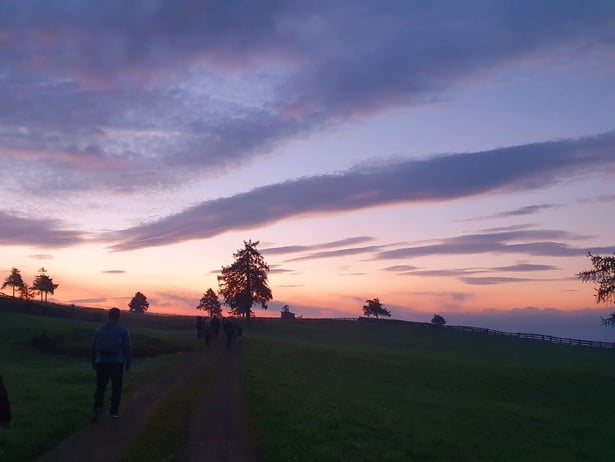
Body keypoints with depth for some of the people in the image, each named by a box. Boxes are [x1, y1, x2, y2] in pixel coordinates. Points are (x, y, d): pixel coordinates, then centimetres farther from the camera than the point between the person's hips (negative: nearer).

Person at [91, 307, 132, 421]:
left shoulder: (99, 330, 5)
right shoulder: (123, 330, -4)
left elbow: (93, 347, 9)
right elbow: (128, 347, -6)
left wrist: (93, 362, 18)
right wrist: (128, 362, 1)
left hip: (101, 362, 2)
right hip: (117, 363, -2)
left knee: (100, 387, 5)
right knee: (116, 388, 9)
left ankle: (98, 406, -17)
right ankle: (114, 411, 13)